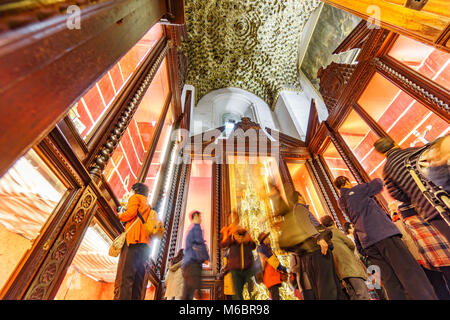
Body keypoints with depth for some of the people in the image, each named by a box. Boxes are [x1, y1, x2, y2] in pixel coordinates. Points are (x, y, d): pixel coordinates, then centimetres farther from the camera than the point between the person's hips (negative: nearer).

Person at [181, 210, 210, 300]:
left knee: (186, 295, 4)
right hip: (193, 263, -9)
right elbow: (200, 245, -12)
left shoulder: (190, 229, 24)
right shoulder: (196, 227, -2)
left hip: (186, 263, 9)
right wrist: (206, 258, -2)